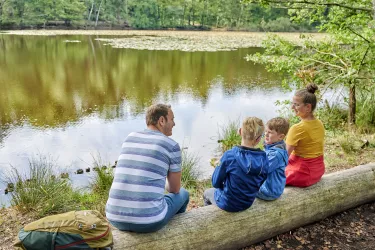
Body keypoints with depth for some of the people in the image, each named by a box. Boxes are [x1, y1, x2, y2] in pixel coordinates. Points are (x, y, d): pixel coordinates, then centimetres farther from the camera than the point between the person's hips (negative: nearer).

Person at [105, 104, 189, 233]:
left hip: (115, 218, 5)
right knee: (182, 194, 26)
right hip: (148, 220, -5)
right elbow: (175, 189, 9)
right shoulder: (172, 146, -3)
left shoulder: (130, 138, 12)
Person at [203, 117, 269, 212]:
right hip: (248, 203, 4)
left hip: (228, 204, -4)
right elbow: (260, 184, -2)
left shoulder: (229, 155, -28)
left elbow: (216, 183, -16)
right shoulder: (263, 159, -17)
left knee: (207, 192, 28)